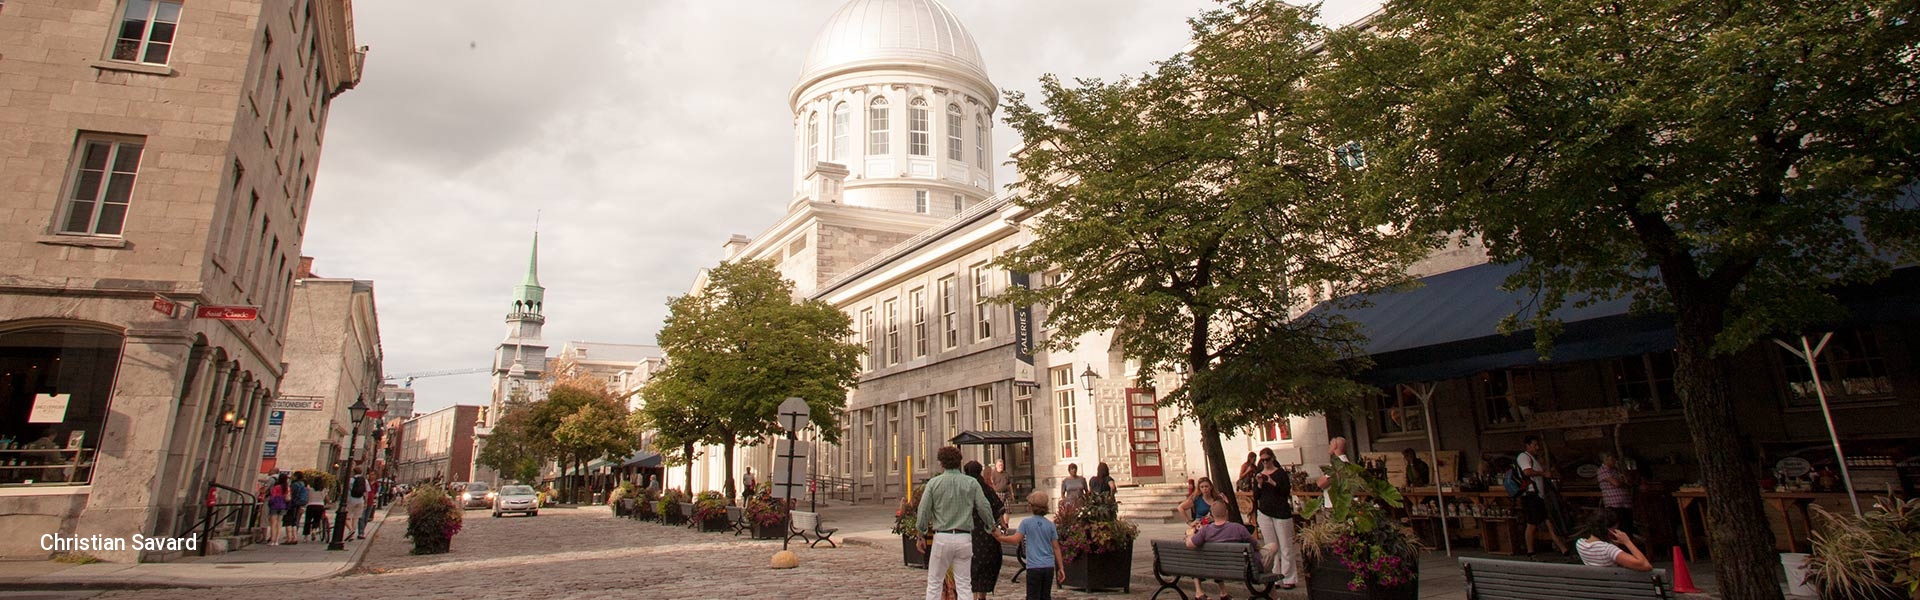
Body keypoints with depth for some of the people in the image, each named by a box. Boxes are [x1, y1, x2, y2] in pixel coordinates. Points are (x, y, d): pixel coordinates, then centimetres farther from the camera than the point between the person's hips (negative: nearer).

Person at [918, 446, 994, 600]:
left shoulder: (933, 483, -2)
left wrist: (922, 535, 10)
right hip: (964, 538, 1)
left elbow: (923, 511, -2)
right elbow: (984, 509, 2)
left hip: (942, 537, -1)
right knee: (964, 585, 8)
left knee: (934, 582, 11)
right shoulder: (971, 483, 0)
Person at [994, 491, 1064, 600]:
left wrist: (1000, 537, 0)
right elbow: (1056, 547, 6)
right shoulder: (1050, 524, 5)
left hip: (1034, 567, -4)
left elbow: (1016, 540, -13)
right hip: (1049, 566, 4)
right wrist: (1060, 568, 11)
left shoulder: (1026, 522, -5)